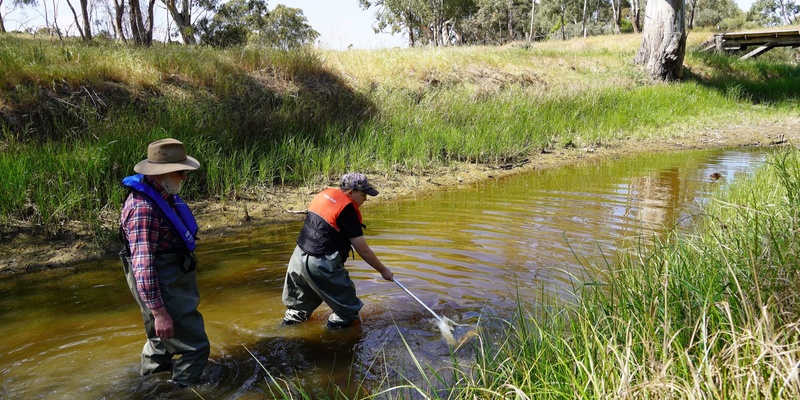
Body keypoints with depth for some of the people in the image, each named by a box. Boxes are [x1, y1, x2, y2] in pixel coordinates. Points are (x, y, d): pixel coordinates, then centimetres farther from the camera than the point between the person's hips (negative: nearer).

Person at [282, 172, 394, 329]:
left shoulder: (324, 194, 8)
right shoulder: (347, 210, -16)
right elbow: (363, 251, -13)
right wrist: (383, 270, -2)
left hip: (299, 256, 9)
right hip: (321, 264, -9)